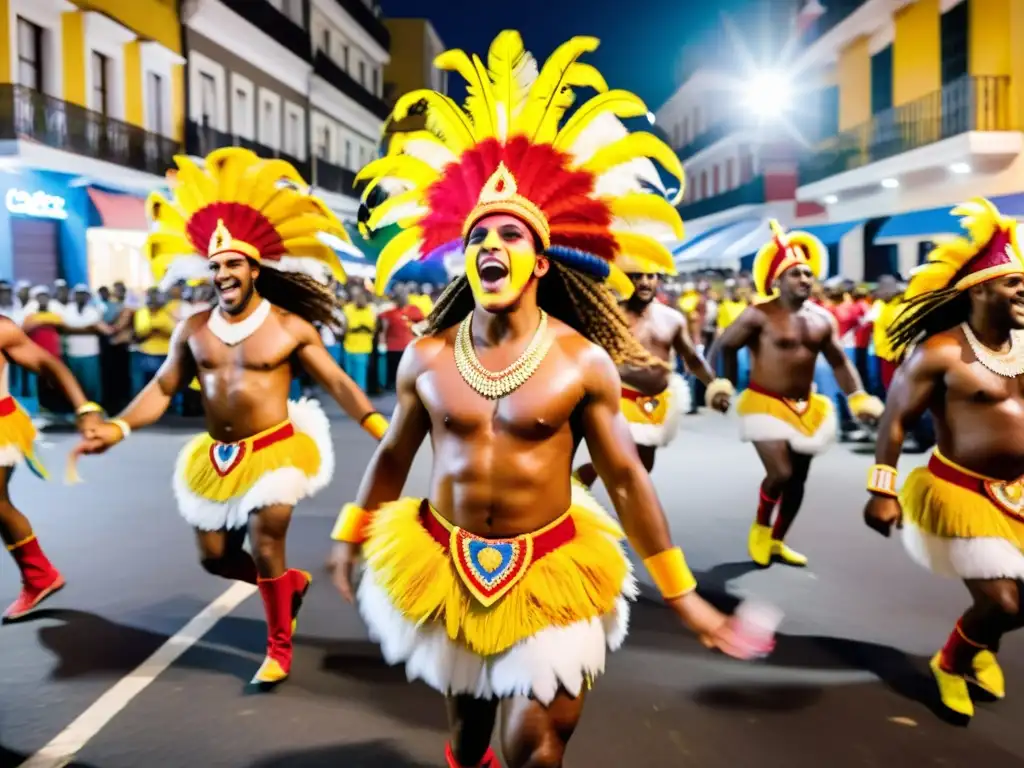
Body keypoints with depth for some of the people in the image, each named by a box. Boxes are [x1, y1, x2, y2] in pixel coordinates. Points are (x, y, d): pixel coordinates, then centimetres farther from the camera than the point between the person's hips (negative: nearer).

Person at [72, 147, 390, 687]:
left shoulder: (289, 327, -10)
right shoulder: (194, 329, 1)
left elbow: (336, 382, -8)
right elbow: (162, 388, 6)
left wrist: (380, 427, -19)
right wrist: (118, 427, -9)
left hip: (275, 451, -5)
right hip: (216, 458, 6)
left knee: (264, 547, -8)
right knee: (215, 556, 13)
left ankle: (279, 647, 17)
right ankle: (290, 583, 41)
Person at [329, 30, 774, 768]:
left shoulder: (583, 361, -13)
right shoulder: (426, 357, -7)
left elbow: (626, 476, -6)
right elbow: (393, 454, 8)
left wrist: (683, 596, -3)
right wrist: (351, 538, 17)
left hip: (548, 569, -2)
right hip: (443, 562, 3)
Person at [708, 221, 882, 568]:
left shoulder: (822, 319, 7)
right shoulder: (760, 315, -11)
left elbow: (839, 362, 13)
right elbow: (722, 347, -9)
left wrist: (857, 397, 1)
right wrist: (721, 383, -23)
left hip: (806, 407, 6)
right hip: (766, 404, -6)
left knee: (798, 479, 10)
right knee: (780, 473, -17)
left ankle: (777, 541, 29)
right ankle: (760, 527, 13)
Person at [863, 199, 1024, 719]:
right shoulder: (940, 352, -16)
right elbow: (895, 420, -14)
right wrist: (882, 489, -18)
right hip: (961, 492, -6)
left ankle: (982, 648, 40)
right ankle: (951, 664, 26)